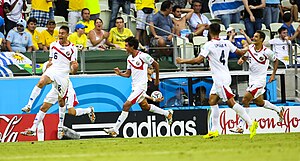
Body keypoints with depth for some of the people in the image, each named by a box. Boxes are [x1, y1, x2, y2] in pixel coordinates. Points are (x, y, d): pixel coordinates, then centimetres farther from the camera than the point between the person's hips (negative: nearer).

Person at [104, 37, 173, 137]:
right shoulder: (129, 59, 8)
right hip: (134, 86, 9)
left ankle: (115, 130, -14)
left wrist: (157, 79, 7)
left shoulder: (143, 56, -15)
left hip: (141, 86, -9)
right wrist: (120, 73, -8)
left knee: (126, 106, -15)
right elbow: (128, 74, 13)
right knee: (145, 106, 19)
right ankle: (167, 113, 37)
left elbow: (156, 65, -2)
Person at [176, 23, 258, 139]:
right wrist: (246, 48, 39)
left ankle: (251, 123, -18)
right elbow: (240, 52, 16)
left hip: (220, 79, -9)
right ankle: (214, 130, 13)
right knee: (212, 101, 13)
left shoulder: (209, 45, -12)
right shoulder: (226, 43, 7)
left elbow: (198, 60, -17)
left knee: (231, 102, -11)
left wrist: (182, 61, -5)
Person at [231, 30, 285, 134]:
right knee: (259, 102, 18)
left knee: (245, 100, -16)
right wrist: (241, 59, -8)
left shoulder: (266, 52, -12)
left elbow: (275, 61, 5)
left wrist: (273, 74, 2)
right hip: (252, 79, 7)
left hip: (260, 80, -7)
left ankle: (240, 126, -14)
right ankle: (279, 110, 42)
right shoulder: (250, 48, 0)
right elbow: (244, 56, 16)